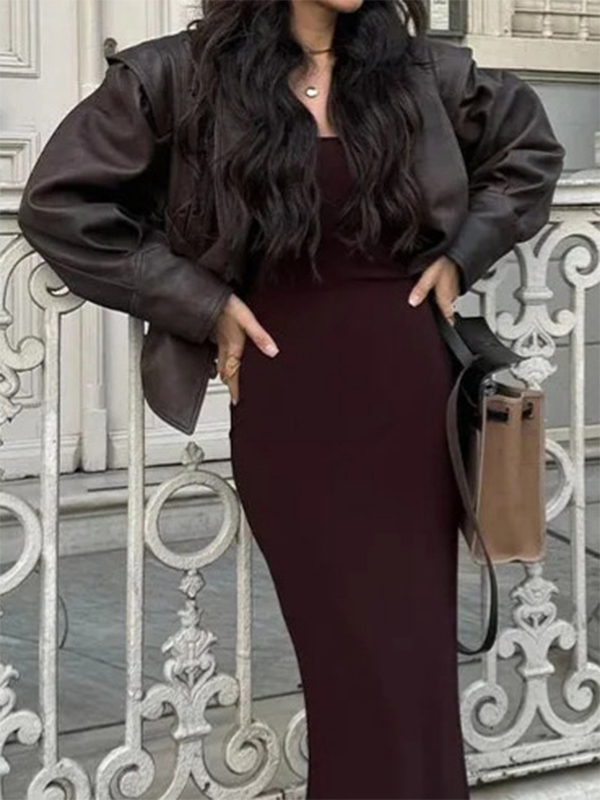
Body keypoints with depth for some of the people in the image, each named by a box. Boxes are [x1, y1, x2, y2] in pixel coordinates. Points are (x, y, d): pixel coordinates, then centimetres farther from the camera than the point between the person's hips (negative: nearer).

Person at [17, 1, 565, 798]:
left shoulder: (423, 68, 4)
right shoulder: (181, 76, -6)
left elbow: (530, 147, 19)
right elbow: (58, 202, -4)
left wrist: (463, 253, 6)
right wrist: (200, 304, -6)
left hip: (410, 392, 3)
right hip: (289, 404, -3)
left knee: (418, 651, 7)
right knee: (359, 665, 2)